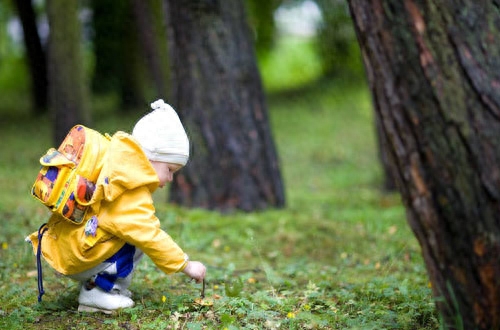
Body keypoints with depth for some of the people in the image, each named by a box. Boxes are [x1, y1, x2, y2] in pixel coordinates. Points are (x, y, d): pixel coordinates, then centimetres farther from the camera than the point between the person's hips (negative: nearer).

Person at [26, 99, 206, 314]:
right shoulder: (130, 195, -18)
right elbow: (148, 235, -21)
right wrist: (187, 266, -13)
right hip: (74, 258, -10)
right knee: (138, 235, -13)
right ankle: (96, 294, -11)